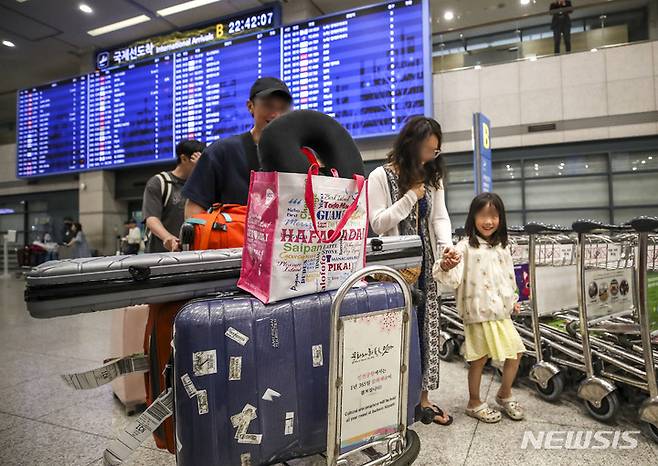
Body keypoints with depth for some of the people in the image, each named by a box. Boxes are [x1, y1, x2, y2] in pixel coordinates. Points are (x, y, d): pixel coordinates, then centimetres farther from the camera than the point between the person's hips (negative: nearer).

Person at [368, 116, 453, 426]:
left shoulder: (432, 178, 13)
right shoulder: (381, 177, -6)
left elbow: (440, 217, 6)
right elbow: (377, 224, -11)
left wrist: (446, 246, -12)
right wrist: (410, 197, -15)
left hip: (424, 265, 6)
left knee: (426, 328, 9)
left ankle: (422, 398, 22)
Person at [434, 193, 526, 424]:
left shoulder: (502, 247, 9)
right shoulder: (465, 247, -12)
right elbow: (453, 278, -25)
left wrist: (513, 299, 23)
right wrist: (446, 267, -45)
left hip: (502, 312, 6)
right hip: (478, 313, -6)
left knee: (515, 353, 12)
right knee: (479, 359, 6)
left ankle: (504, 395, 36)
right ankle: (474, 403, 26)